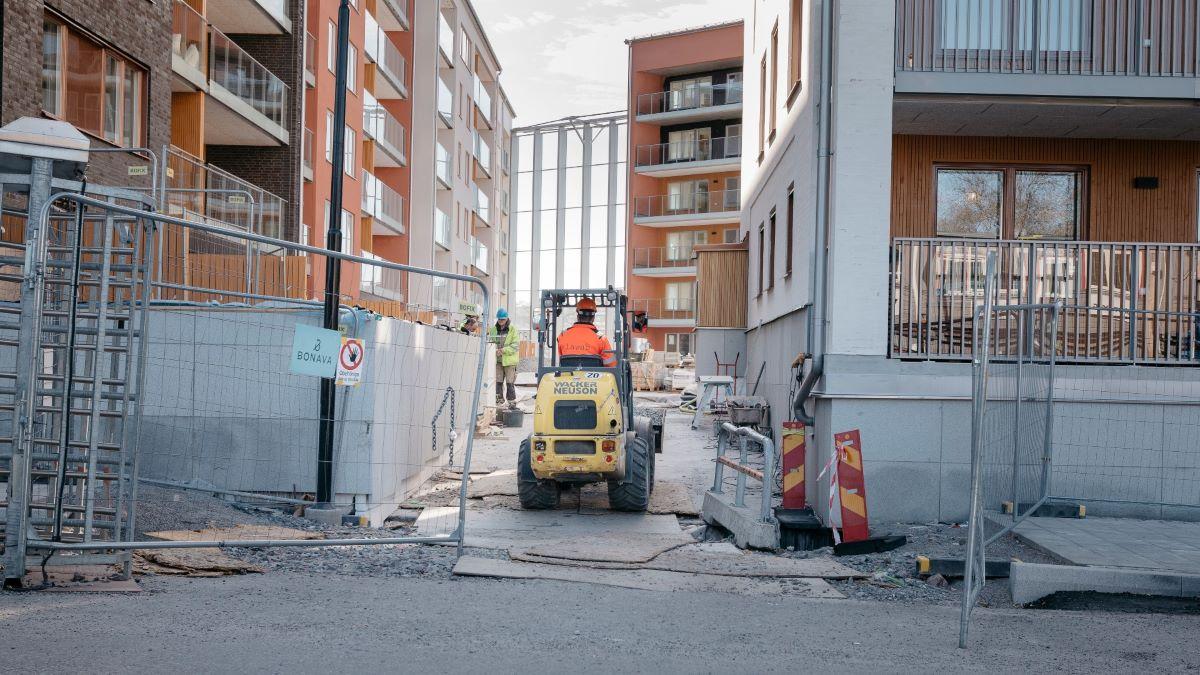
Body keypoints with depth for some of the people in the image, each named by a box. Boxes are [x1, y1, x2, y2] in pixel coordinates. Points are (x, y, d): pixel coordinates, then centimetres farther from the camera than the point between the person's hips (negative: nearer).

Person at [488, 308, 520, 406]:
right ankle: (499, 401, 15)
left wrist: (503, 350, -20)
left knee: (510, 382, -4)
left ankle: (512, 402, 3)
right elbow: (490, 342, 11)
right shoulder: (493, 329, 10)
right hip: (497, 360, 4)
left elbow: (515, 345, -9)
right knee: (498, 382, 6)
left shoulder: (512, 329, -3)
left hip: (509, 360, -4)